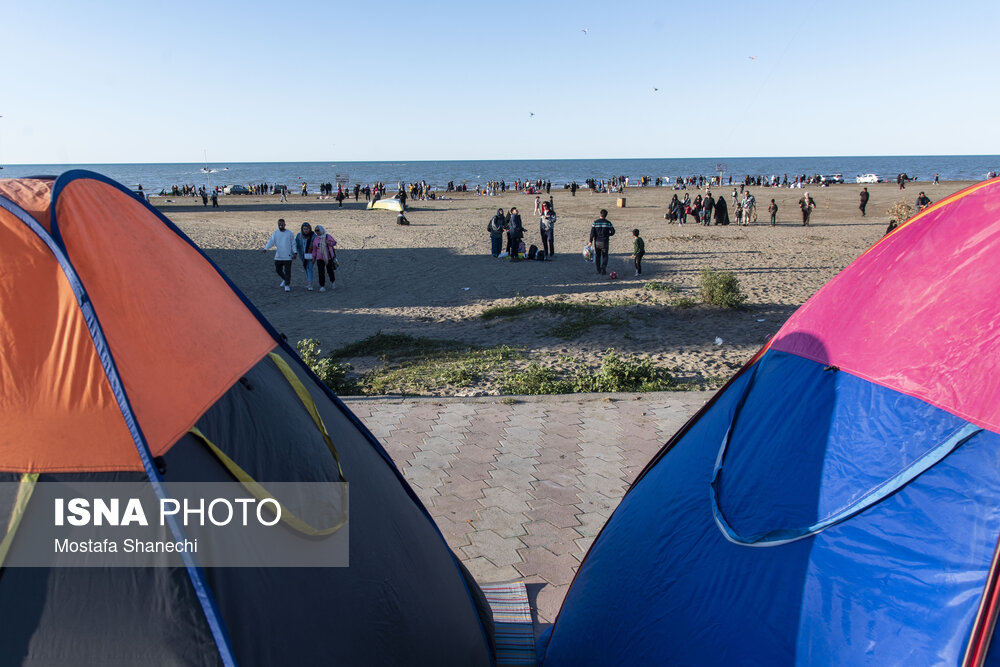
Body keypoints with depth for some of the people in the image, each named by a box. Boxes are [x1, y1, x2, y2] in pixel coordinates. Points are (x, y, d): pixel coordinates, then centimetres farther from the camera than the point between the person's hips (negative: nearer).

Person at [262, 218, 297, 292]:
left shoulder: (289, 233, -2)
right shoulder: (275, 233, 5)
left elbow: (293, 244, 1)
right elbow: (271, 241, -5)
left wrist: (295, 253, -8)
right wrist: (265, 248, -21)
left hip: (287, 256, -3)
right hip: (278, 256, 3)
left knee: (287, 271, -4)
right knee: (278, 270, 9)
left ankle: (287, 285, 5)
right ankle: (284, 279, 35)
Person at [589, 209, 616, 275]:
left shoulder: (595, 222, -4)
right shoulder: (608, 222, -5)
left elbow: (592, 232, -8)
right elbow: (613, 232, -5)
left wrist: (590, 241, -5)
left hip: (596, 242, 1)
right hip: (605, 242, -1)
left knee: (597, 255, 17)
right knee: (604, 256, 6)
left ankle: (598, 270, 24)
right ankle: (603, 270, -13)